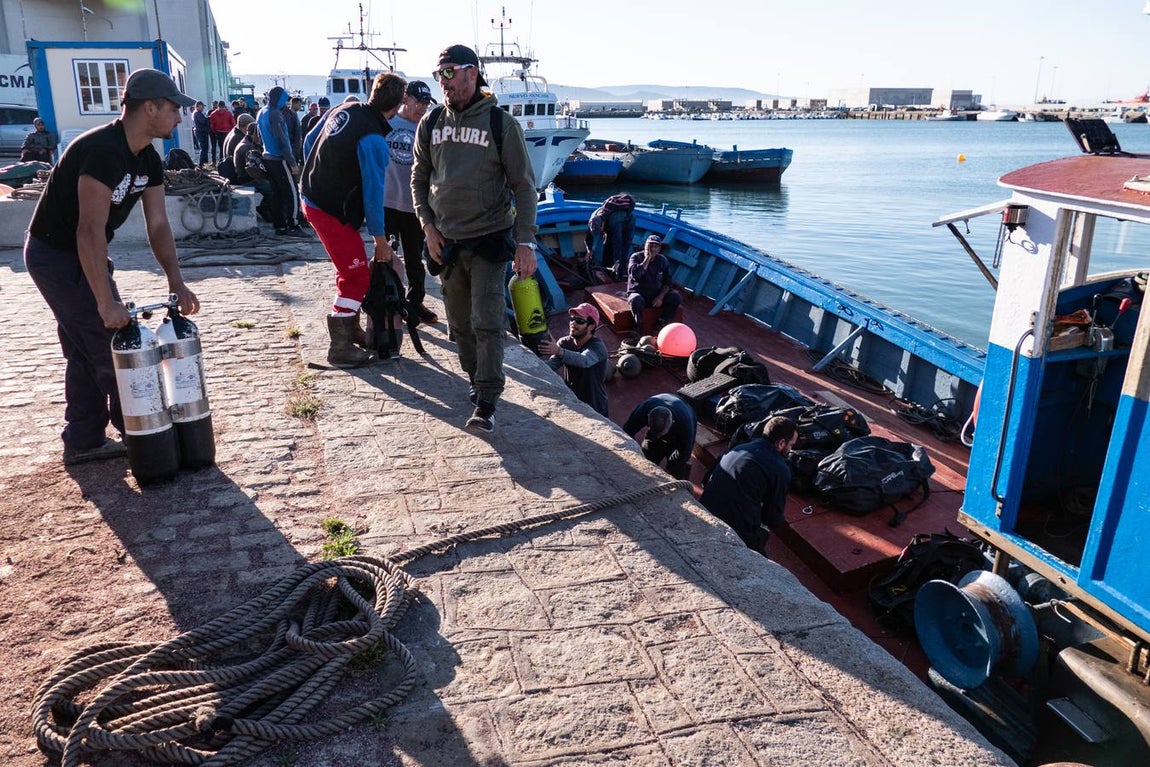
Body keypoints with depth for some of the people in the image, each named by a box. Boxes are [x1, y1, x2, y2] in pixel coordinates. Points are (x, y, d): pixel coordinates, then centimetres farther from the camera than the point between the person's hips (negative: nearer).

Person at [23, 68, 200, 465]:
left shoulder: (148, 160, 0)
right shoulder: (101, 150, -28)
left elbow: (158, 225, 0)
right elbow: (91, 231, -32)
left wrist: (176, 283, -9)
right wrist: (107, 302, -32)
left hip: (77, 254, 10)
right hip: (57, 255, -10)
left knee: (86, 350, 13)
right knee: (113, 345, -4)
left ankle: (83, 442, 23)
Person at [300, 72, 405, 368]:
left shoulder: (344, 110, 3)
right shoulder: (373, 139, -22)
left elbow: (310, 143, 16)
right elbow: (373, 192, -20)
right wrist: (380, 240, -12)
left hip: (312, 196, 9)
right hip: (332, 211, -9)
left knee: (351, 268, 19)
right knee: (357, 277, -3)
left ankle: (351, 328, 31)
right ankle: (340, 349, 2)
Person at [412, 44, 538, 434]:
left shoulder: (501, 124, -6)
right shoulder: (431, 123, 6)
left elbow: (524, 186, -5)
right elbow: (419, 178, 14)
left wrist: (525, 242, -11)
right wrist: (428, 226, 1)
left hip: (489, 239, -4)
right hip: (447, 241, 5)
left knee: (487, 322, -8)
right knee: (460, 323, 11)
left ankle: (486, 404, -4)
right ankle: (477, 380, 30)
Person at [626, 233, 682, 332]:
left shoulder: (662, 260, 3)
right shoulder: (636, 257, -7)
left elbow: (667, 282, 3)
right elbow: (635, 275, -27)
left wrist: (660, 297, -13)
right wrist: (647, 258, -21)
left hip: (657, 295, 4)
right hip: (638, 293, -4)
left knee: (676, 297, -20)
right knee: (636, 300, -39)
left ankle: (662, 324, -8)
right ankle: (639, 329, -19)